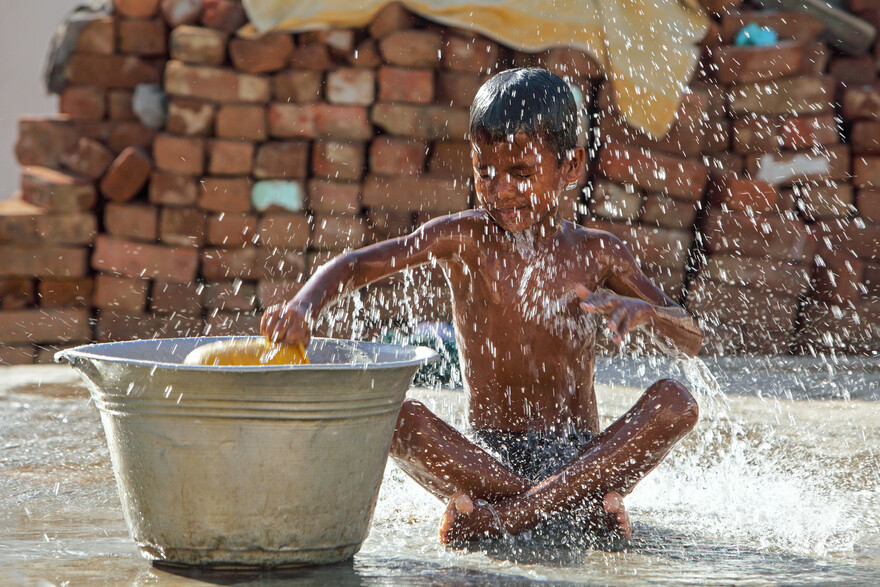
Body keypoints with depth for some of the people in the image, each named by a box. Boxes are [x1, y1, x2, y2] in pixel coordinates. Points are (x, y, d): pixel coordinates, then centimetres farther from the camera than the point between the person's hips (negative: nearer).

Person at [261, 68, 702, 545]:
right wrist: (304, 306, -28)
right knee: (396, 416, -29)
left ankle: (508, 514, -33)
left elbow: (691, 341, 2)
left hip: (581, 456, 1)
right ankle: (580, 503, -34)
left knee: (675, 402, -26)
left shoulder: (596, 254, 5)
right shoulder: (463, 239, 3)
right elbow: (352, 267, -6)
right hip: (487, 461, -1)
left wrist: (643, 311, -21)